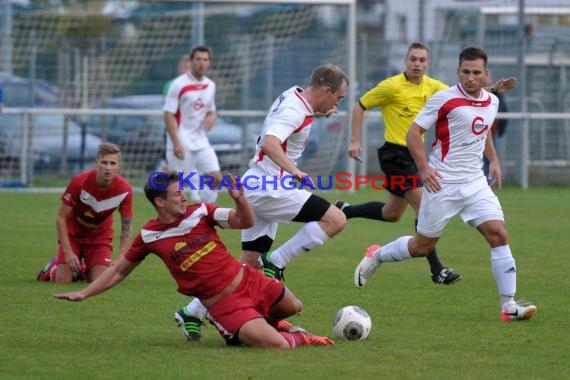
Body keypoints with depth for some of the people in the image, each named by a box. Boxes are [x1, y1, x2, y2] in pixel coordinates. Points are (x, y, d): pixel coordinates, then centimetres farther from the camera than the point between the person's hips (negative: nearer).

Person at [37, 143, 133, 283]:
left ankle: (83, 270, 22)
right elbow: (61, 218, -19)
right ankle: (53, 267, 25)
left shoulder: (124, 189, -24)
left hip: (100, 236, 2)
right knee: (63, 281, -12)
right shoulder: (79, 182, -29)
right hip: (73, 233, -2)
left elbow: (126, 229, -13)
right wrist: (68, 253, -25)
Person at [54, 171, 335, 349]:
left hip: (247, 280, 4)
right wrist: (83, 294, 4)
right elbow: (119, 271, 7)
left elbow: (245, 222, -4)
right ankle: (299, 339, 10)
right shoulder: (149, 237, -6)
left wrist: (239, 199, -25)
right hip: (224, 305, -4)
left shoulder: (200, 212, -2)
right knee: (276, 345, -24)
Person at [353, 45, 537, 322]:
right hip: (443, 184, -5)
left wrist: (493, 160, 16)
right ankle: (375, 256, 34)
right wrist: (424, 167, -19)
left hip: (475, 182, 5)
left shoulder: (492, 102, 8)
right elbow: (413, 133, -9)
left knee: (498, 234, -11)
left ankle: (509, 306, -9)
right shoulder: (444, 99, -12)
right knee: (422, 246, 6)